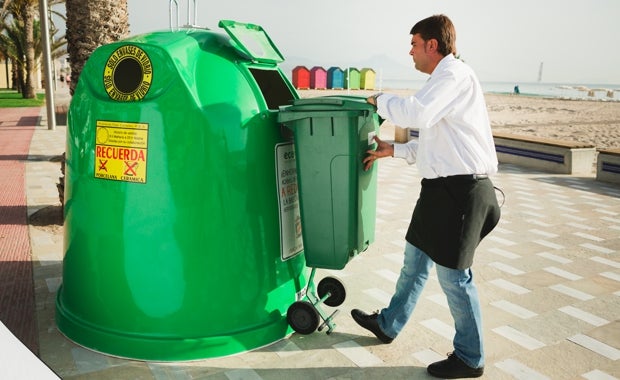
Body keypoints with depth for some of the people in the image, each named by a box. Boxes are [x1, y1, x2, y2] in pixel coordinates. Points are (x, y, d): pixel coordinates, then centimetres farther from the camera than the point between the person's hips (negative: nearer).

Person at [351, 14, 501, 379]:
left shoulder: (455, 75, -14)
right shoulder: (446, 78, 18)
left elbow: (416, 113, -29)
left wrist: (381, 100, -11)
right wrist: (393, 149, 16)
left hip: (461, 190, -10)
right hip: (444, 187, 10)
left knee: (454, 274, 0)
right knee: (416, 258, 20)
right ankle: (389, 324, 37)